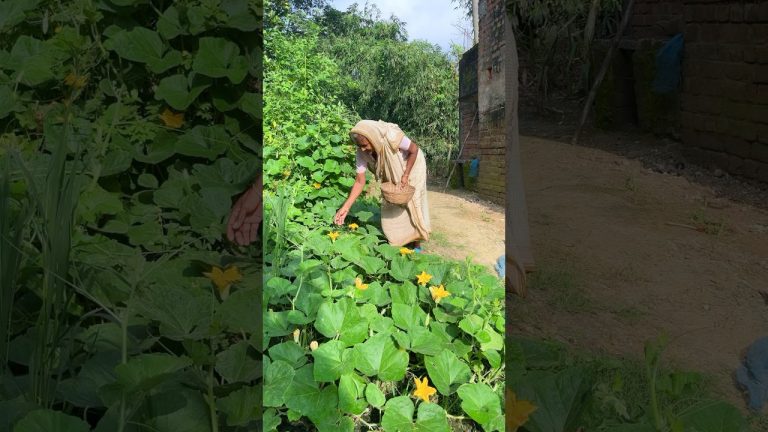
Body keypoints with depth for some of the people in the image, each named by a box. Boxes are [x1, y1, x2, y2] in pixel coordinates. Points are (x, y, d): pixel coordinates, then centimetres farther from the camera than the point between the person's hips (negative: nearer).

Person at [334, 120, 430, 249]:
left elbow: (414, 150, -22)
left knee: (412, 204, -1)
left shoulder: (391, 136, -39)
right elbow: (360, 181, -21)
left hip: (412, 165, -4)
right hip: (391, 176, 4)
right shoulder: (362, 153, -26)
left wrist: (406, 175, -26)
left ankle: (417, 245, 13)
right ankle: (396, 244, 18)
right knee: (389, 207, 1)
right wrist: (346, 207, -27)